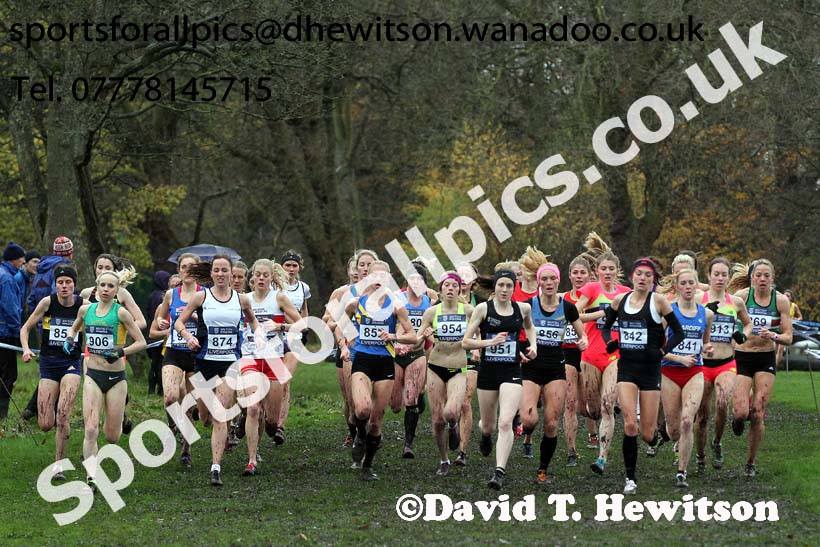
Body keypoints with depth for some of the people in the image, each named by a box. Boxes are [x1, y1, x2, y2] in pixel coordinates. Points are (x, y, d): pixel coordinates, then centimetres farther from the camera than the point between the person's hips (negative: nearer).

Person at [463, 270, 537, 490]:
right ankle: (486, 434, 53)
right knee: (488, 423, 15)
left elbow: (529, 327, 26)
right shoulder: (483, 308, -5)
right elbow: (466, 342, -6)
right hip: (488, 371, 0)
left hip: (511, 372, 0)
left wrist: (532, 345, 9)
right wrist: (490, 342, -20)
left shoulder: (522, 308, 2)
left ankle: (500, 472, -18)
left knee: (505, 422, -17)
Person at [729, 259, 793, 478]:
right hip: (742, 358, -1)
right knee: (741, 411, -15)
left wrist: (774, 336, -22)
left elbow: (788, 337, -2)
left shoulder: (780, 300, -4)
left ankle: (751, 462, 14)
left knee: (758, 414, -3)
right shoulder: (741, 296, -7)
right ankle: (738, 419, 25)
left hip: (766, 360, 1)